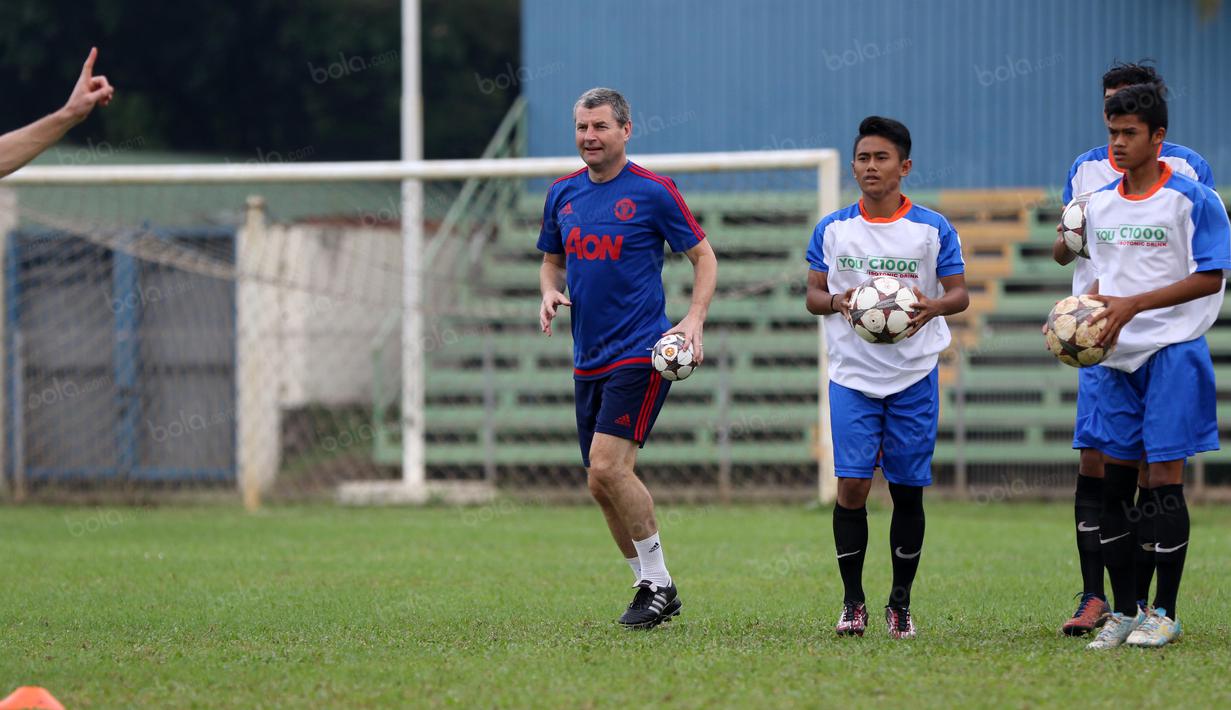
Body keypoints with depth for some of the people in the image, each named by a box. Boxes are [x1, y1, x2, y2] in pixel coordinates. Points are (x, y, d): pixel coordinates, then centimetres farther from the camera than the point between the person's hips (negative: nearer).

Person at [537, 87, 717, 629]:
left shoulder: (652, 192, -7)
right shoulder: (563, 195, 10)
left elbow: (703, 256, 0)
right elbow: (552, 260, 23)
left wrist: (694, 319, -13)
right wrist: (550, 293, 1)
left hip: (640, 354, -7)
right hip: (588, 358, 7)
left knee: (608, 467, -18)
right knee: (602, 483, 6)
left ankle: (657, 581, -5)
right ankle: (654, 588, 19)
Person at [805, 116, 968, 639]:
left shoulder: (933, 229, 1)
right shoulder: (832, 229, 5)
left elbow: (959, 293, 2)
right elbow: (813, 295, 9)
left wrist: (933, 307, -21)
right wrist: (837, 302, -15)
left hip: (914, 374, 0)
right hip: (852, 374, 0)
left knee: (908, 490, 3)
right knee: (851, 487, -9)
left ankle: (901, 602, 15)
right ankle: (852, 602, 3)